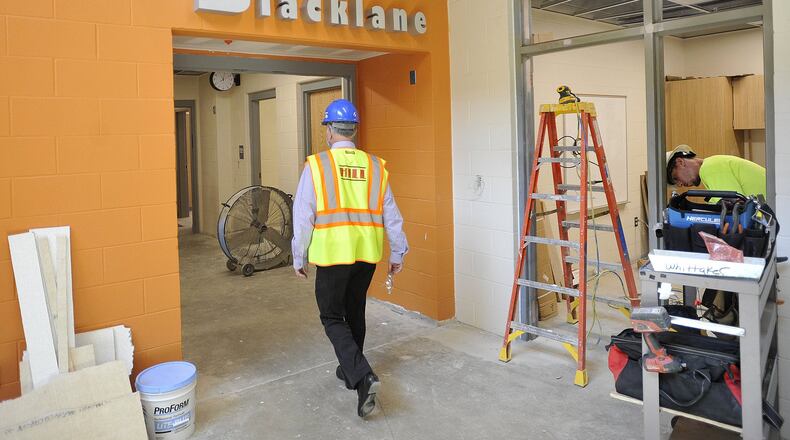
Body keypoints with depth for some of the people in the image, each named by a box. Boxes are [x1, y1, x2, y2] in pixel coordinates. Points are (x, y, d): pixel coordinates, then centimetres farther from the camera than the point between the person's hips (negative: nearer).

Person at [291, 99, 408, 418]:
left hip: (332, 254, -4)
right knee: (355, 312, 20)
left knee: (333, 318, 6)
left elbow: (303, 216, -5)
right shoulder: (375, 166, 3)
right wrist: (397, 254, 16)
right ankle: (349, 369, 36)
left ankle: (363, 377, -10)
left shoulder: (316, 165, -7)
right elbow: (391, 215, 7)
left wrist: (299, 258, 5)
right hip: (367, 254, 4)